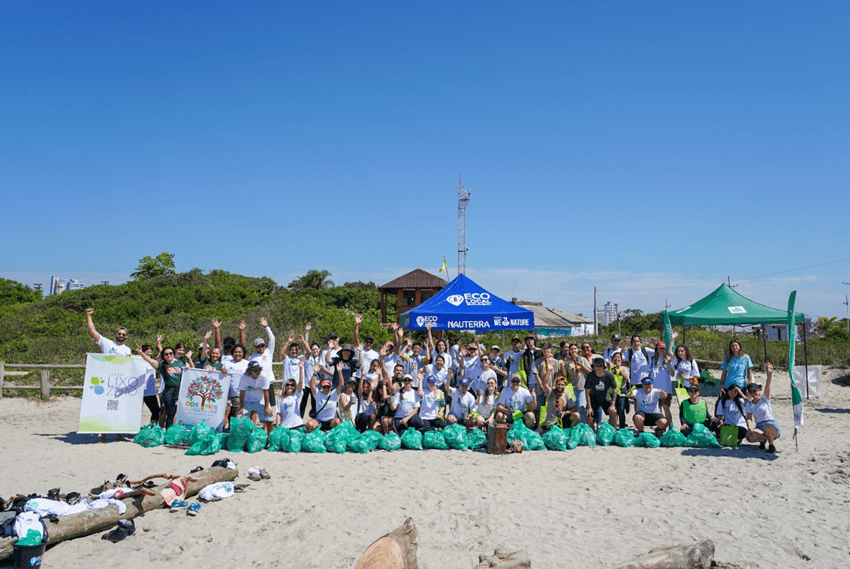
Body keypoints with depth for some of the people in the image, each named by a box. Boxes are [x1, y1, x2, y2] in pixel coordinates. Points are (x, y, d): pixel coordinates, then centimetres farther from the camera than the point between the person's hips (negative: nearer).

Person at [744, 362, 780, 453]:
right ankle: (762, 439, 6)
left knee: (766, 427, -41)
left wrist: (770, 373, -32)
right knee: (749, 436, -30)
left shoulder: (764, 399, 3)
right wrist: (749, 429, -21)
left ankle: (771, 445, -10)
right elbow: (749, 418, 0)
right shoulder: (749, 404, 10)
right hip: (759, 426, 3)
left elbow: (767, 386, -14)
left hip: (772, 425, -3)